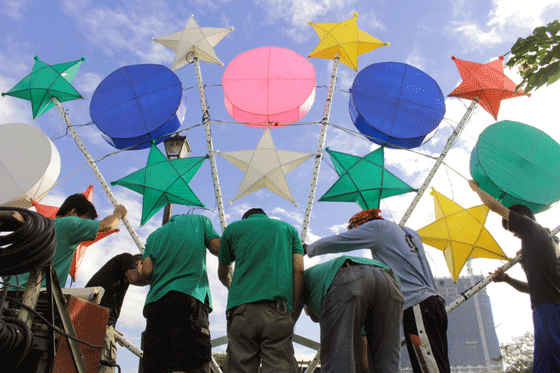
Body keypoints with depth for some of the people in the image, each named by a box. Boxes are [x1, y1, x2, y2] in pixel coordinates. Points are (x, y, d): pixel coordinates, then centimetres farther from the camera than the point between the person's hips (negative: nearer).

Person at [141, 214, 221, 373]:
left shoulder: (154, 235, 26)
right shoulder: (199, 220, 19)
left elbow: (146, 271, 11)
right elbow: (219, 248, 8)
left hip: (155, 300, 4)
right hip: (189, 294, -4)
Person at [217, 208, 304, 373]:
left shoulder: (233, 228, 22)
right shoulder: (289, 229, 24)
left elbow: (223, 274, 34)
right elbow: (299, 270, 10)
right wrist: (293, 315, 9)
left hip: (242, 306, 0)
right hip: (278, 308, 0)